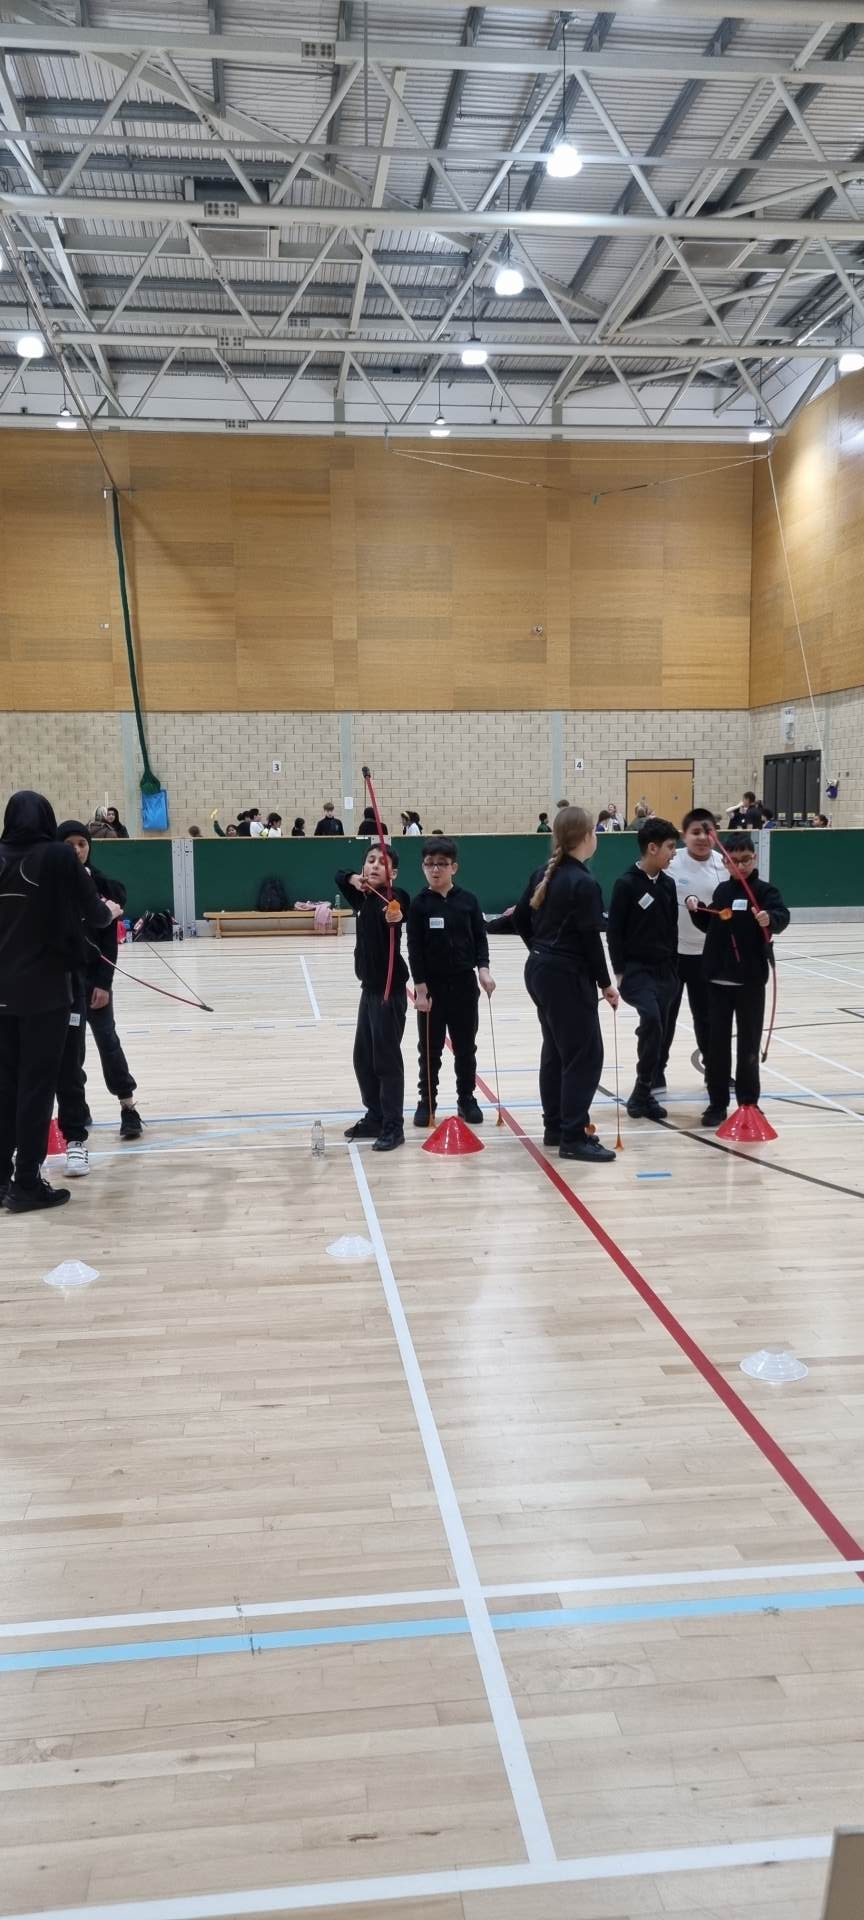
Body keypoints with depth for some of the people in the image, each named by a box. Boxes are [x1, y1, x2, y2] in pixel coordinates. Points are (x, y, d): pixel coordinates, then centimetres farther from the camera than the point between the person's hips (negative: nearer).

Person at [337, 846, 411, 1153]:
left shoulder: (393, 897, -15)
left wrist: (395, 917, -62)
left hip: (390, 988, -9)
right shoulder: (363, 897, 7)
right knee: (363, 1057, 14)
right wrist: (353, 879, 5)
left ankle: (393, 1127, 1)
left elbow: (394, 912, -40)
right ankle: (375, 1117, 26)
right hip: (370, 987, 9)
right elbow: (339, 876, 25)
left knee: (387, 1058, -5)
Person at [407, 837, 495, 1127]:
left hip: (464, 982, 2)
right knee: (430, 1048, 7)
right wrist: (421, 987, -11)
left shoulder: (468, 900, 0)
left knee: (466, 1046, 11)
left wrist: (483, 969, -11)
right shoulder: (419, 903, -5)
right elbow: (414, 949, -6)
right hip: (432, 984, -2)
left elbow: (480, 937, 4)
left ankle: (467, 1098, 24)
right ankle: (426, 1101, 17)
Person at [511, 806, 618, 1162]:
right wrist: (605, 983, -8)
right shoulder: (583, 883, -17)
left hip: (540, 971, 9)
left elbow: (520, 919, 13)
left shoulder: (544, 874, 7)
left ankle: (555, 1128, 24)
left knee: (556, 1050, 17)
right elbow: (590, 939, -16)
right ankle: (573, 1138, -3)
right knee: (585, 1054, -4)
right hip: (568, 977, -9)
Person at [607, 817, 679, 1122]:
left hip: (664, 970, 7)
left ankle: (643, 1093, 17)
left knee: (658, 1029, 6)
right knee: (651, 1020, -25)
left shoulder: (668, 884, 9)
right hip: (636, 969, -7)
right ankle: (643, 1089, -13)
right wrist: (619, 971, -11)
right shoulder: (626, 883, -9)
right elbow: (614, 931, -9)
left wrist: (673, 968, 14)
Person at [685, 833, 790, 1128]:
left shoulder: (764, 890, -5)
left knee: (749, 1044, 5)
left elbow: (782, 916, -24)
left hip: (750, 979, -4)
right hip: (719, 977, 4)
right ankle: (717, 1103, 15)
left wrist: (770, 918, -46)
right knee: (717, 1042, 7)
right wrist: (696, 909, 3)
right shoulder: (722, 890, 9)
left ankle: (748, 1102, 17)